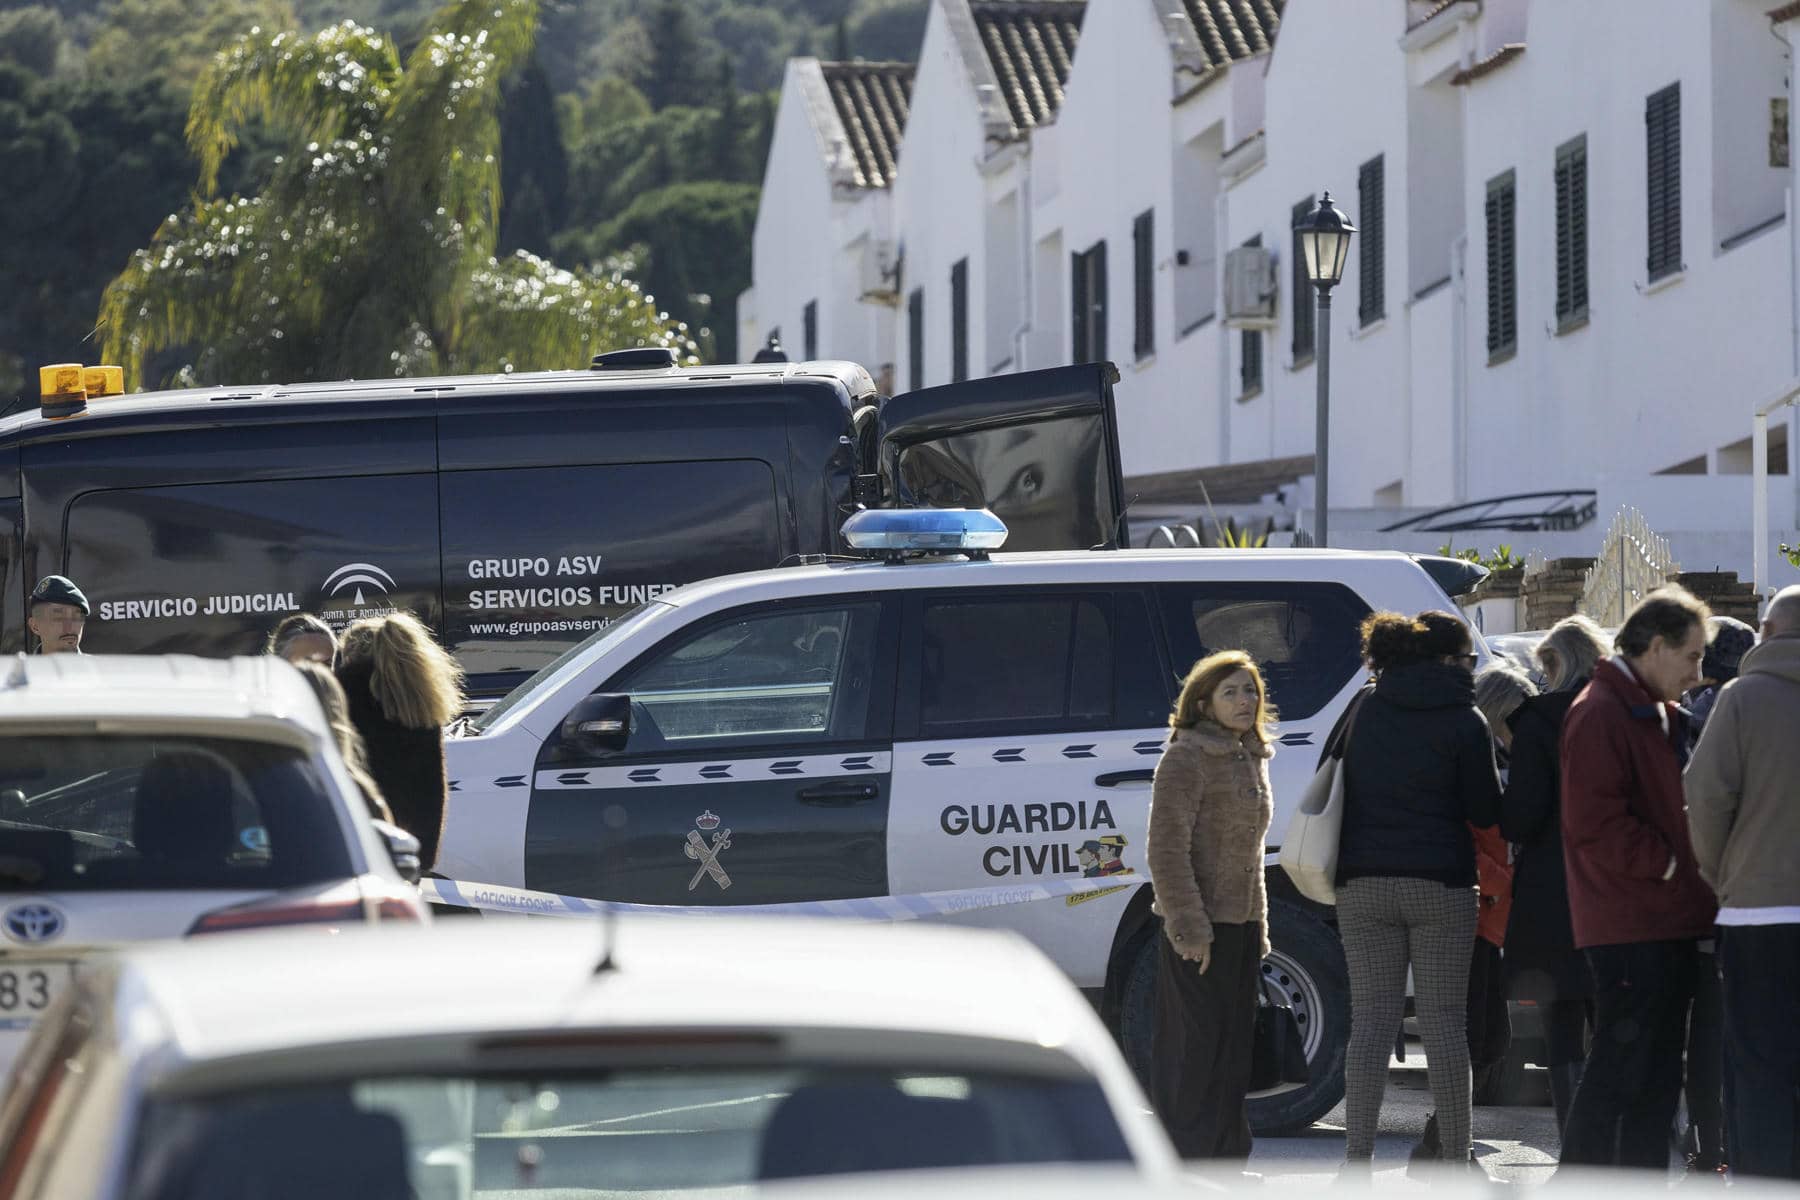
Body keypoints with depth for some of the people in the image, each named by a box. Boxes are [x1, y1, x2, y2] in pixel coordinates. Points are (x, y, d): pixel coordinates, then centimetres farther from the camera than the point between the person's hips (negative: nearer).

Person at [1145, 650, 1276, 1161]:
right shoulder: (1186, 759, -11)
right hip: (1199, 927, -8)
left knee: (1234, 1043, 10)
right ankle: (1188, 1161, -5)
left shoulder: (1251, 759, 15)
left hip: (1240, 923, 8)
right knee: (1194, 1042, -7)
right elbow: (1167, 850, -17)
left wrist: (1259, 926, 18)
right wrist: (1189, 928, -21)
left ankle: (1226, 1154, 16)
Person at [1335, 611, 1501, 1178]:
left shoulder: (1367, 712, 7)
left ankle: (1357, 1157, -2)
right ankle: (1456, 1157, 4)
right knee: (1444, 1021, 2)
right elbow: (1485, 811, -2)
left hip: (1364, 886, 3)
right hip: (1440, 886, -3)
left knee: (1371, 1019, 3)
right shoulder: (1464, 723, -6)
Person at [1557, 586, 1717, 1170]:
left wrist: (1681, 866, 10)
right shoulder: (1601, 713, -12)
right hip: (1628, 926, -10)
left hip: (1667, 922, 10)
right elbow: (1593, 822, -21)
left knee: (1658, 1078, 12)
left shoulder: (1657, 714, 20)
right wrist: (1668, 863, -17)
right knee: (1618, 1072, -10)